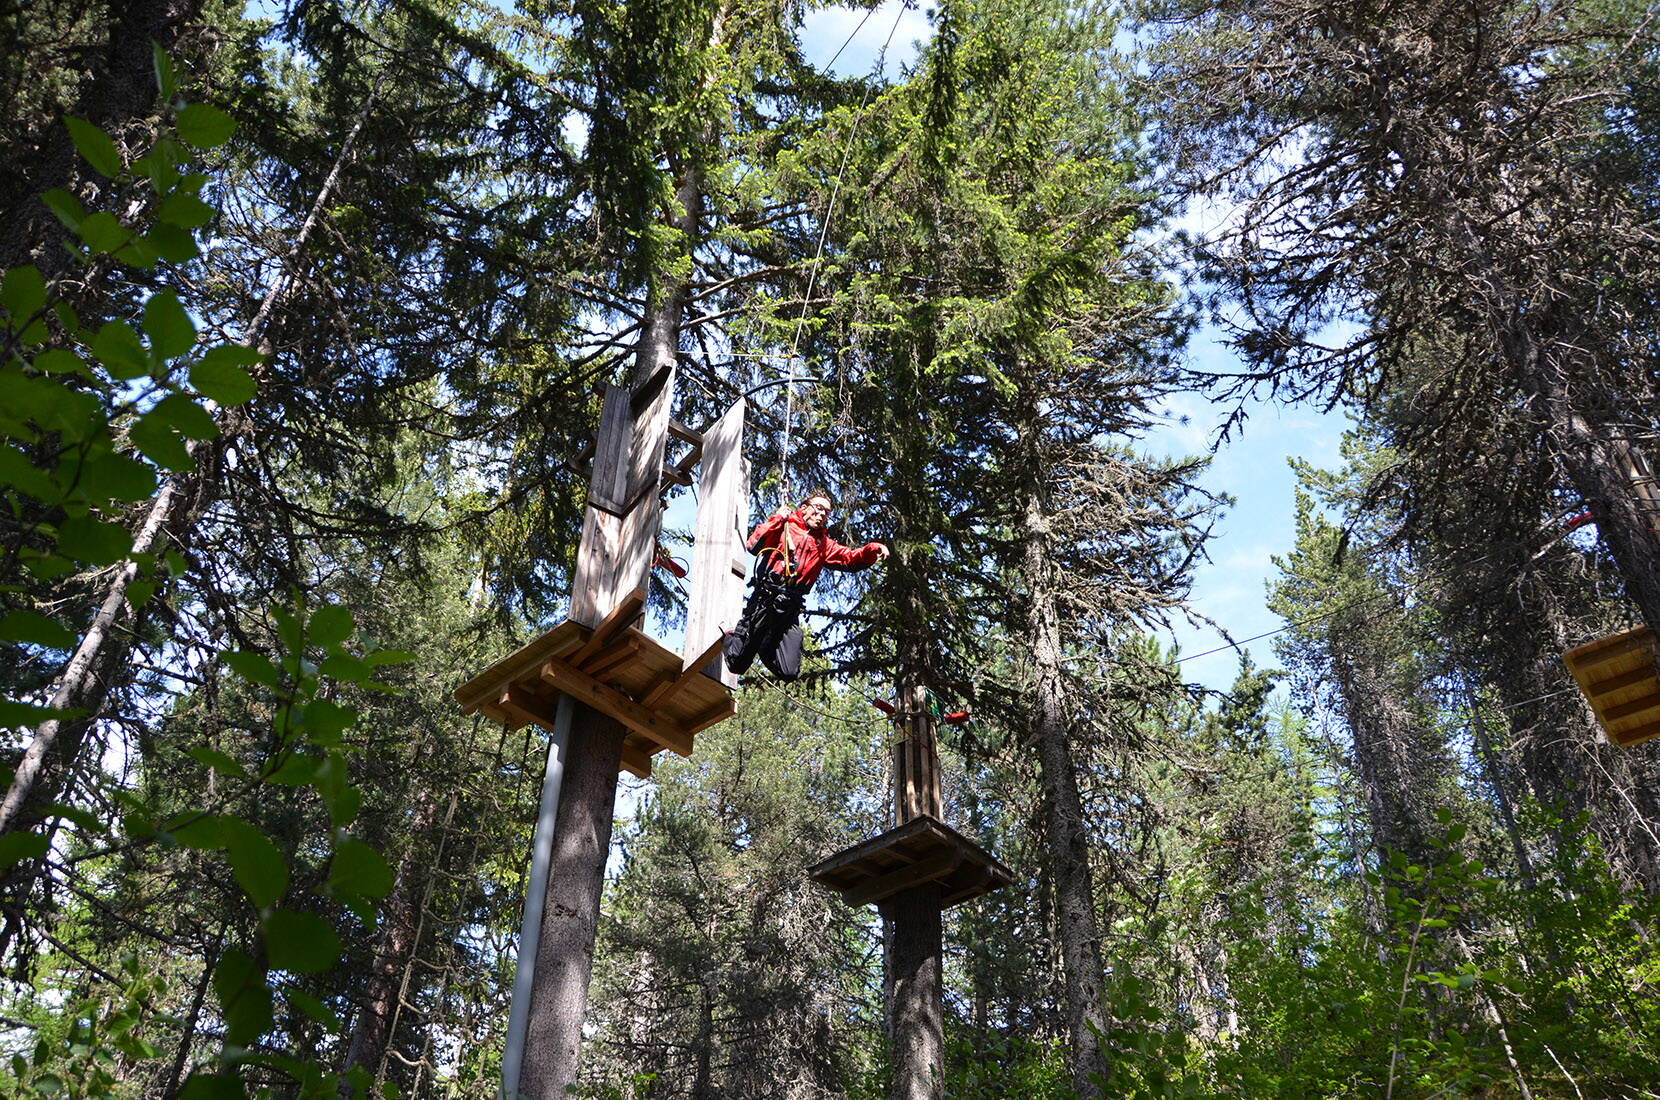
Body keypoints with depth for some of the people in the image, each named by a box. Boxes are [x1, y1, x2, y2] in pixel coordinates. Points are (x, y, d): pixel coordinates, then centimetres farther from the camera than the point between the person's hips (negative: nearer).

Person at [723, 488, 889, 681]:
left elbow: (851, 558, 11)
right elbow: (754, 546, -8)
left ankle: (764, 645, 26)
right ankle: (732, 638, 34)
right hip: (764, 600, -4)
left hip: (790, 610, 4)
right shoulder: (784, 526, 5)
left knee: (789, 673, -5)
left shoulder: (823, 544, 21)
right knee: (738, 664, -2)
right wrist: (777, 519, -8)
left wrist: (872, 550, -7)